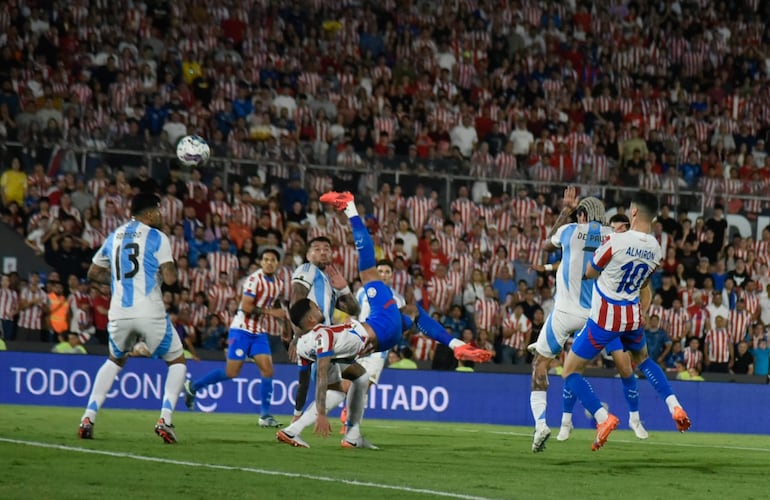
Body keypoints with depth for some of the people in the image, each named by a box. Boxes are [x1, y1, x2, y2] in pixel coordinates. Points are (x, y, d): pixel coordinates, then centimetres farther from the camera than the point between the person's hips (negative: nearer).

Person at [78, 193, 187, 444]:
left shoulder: (113, 238, 14)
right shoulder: (157, 238, -3)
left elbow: (94, 273, 23)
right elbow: (170, 279, -10)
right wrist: (172, 267, 11)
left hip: (119, 314, 5)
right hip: (150, 314, -5)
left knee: (114, 361, 29)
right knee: (177, 362, 15)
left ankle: (88, 418, 14)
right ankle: (165, 419, -4)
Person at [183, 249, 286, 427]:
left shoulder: (277, 284, 10)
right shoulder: (254, 279, -15)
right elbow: (246, 307, -22)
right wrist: (270, 312, -22)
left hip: (260, 332, 7)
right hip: (242, 330, -7)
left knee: (267, 369, -7)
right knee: (231, 372, -7)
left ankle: (265, 415, -2)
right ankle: (192, 387, 12)